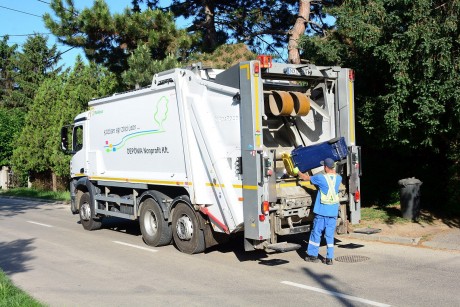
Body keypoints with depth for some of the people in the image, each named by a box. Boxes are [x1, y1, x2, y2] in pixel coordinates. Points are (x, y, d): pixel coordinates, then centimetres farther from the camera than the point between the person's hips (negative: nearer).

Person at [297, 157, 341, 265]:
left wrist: (298, 172, 22)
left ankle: (313, 255, 17)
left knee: (316, 233, 8)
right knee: (330, 235, 7)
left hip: (321, 212, -3)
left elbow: (306, 178, 4)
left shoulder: (320, 178, -9)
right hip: (333, 212, 3)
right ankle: (329, 258, 7)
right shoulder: (338, 178, 1)